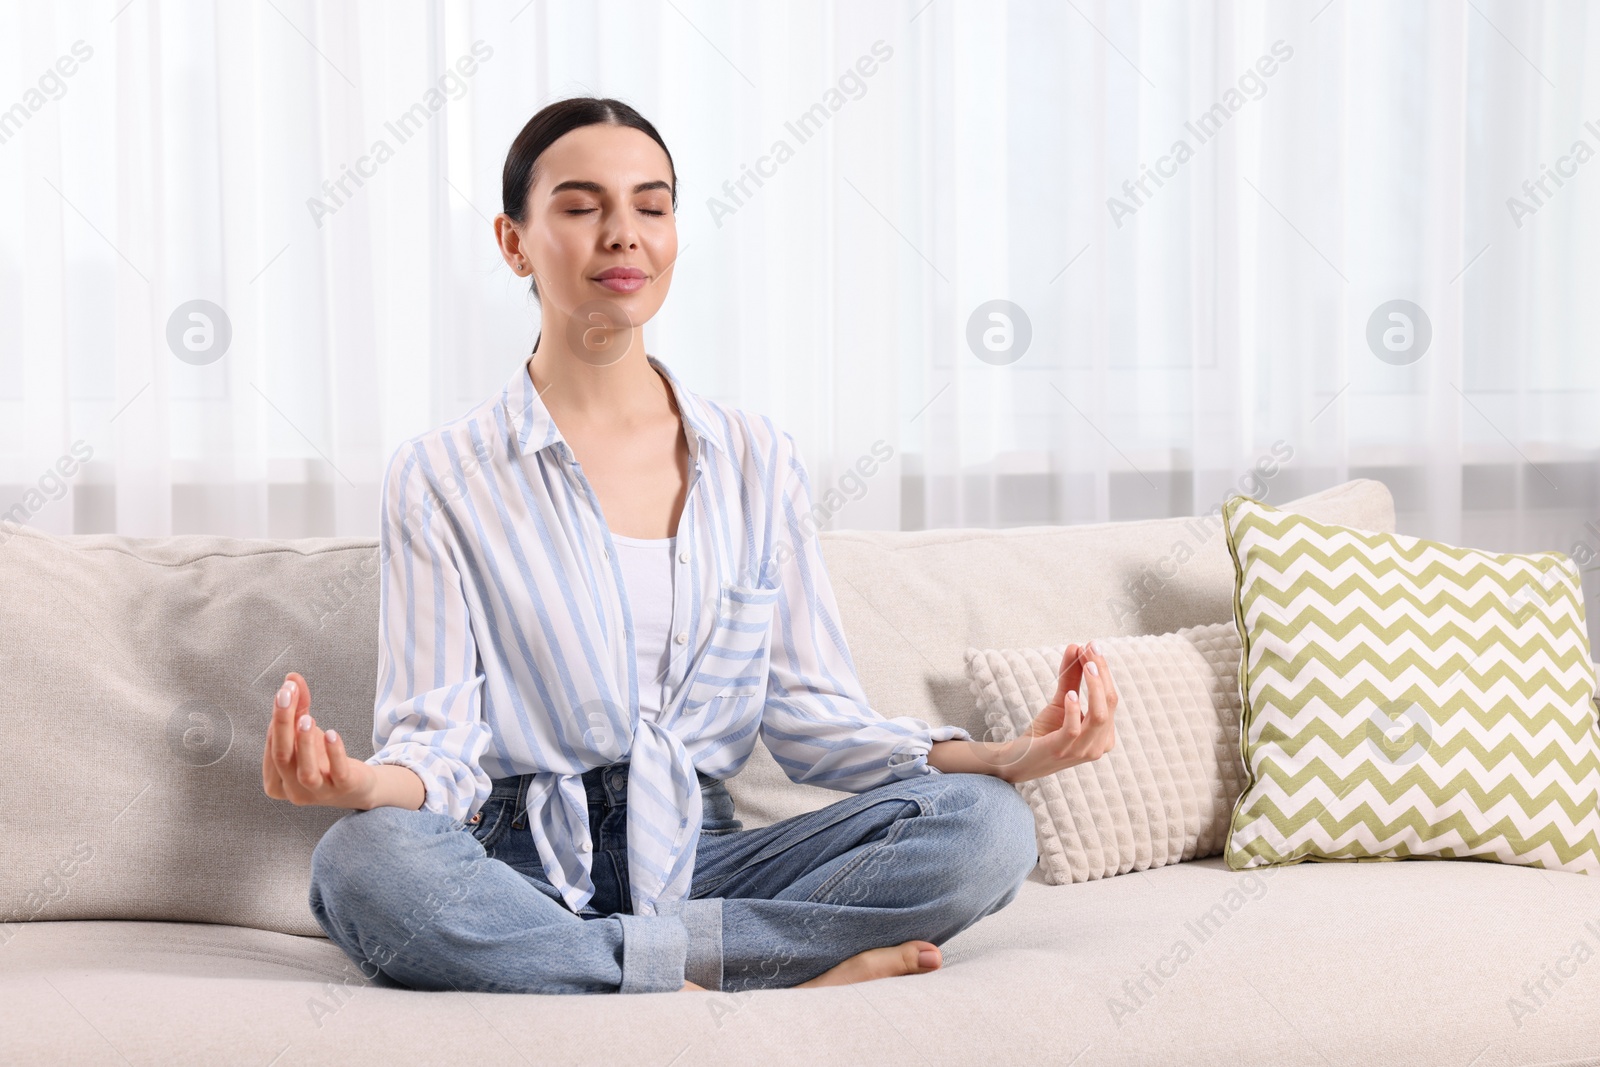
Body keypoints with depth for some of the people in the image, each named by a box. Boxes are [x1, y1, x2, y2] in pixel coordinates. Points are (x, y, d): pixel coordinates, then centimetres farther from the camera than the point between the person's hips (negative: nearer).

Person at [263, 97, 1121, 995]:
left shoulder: (758, 461, 10)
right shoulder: (442, 479, 2)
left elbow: (811, 713, 7)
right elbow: (439, 737, -4)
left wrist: (1003, 756, -9)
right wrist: (363, 782, -29)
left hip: (698, 860, 2)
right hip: (521, 872, -2)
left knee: (987, 824, -22)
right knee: (362, 863, -38)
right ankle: (792, 971, -31)